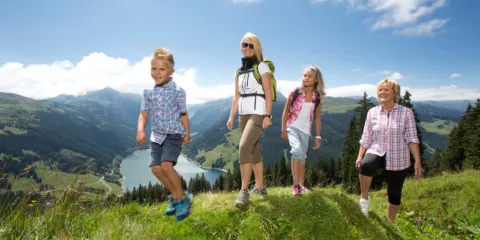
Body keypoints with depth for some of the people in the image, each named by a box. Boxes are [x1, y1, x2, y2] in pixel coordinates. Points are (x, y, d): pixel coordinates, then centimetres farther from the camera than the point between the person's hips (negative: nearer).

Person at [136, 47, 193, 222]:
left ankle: (183, 198, -2)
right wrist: (140, 130, -18)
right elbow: (143, 114, 0)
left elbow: (183, 114, -1)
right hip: (157, 135, 6)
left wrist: (187, 133, 2)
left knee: (166, 165, -21)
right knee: (156, 168, 2)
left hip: (174, 134, -5)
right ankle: (175, 196, 22)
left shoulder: (178, 91, -9)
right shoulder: (149, 93, 3)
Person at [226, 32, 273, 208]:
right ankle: (260, 187, 22)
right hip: (244, 114, 7)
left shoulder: (262, 66, -1)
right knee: (254, 151, 11)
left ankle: (244, 190, -16)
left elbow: (268, 93, -9)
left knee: (244, 147, -21)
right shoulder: (239, 71, 17)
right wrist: (231, 117, 11)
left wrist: (267, 116, -17)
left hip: (258, 113, -7)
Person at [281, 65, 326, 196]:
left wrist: (318, 136, 2)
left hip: (305, 130, 3)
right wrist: (283, 129, -7)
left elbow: (317, 118, 4)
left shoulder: (318, 97, -3)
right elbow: (286, 111, -3)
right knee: (297, 150, -25)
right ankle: (296, 185, -20)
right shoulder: (295, 92, -10)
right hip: (292, 126, -3)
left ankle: (302, 183, 30)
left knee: (302, 156, 13)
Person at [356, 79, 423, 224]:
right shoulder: (372, 112, 1)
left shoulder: (406, 112, -6)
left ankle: (390, 223, 34)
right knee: (365, 165, -34)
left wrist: (417, 161, -14)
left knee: (394, 193, 10)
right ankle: (364, 200, -12)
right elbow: (366, 138, 4)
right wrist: (360, 156, -3)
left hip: (398, 159, -1)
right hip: (377, 152, 1)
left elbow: (412, 138, -8)